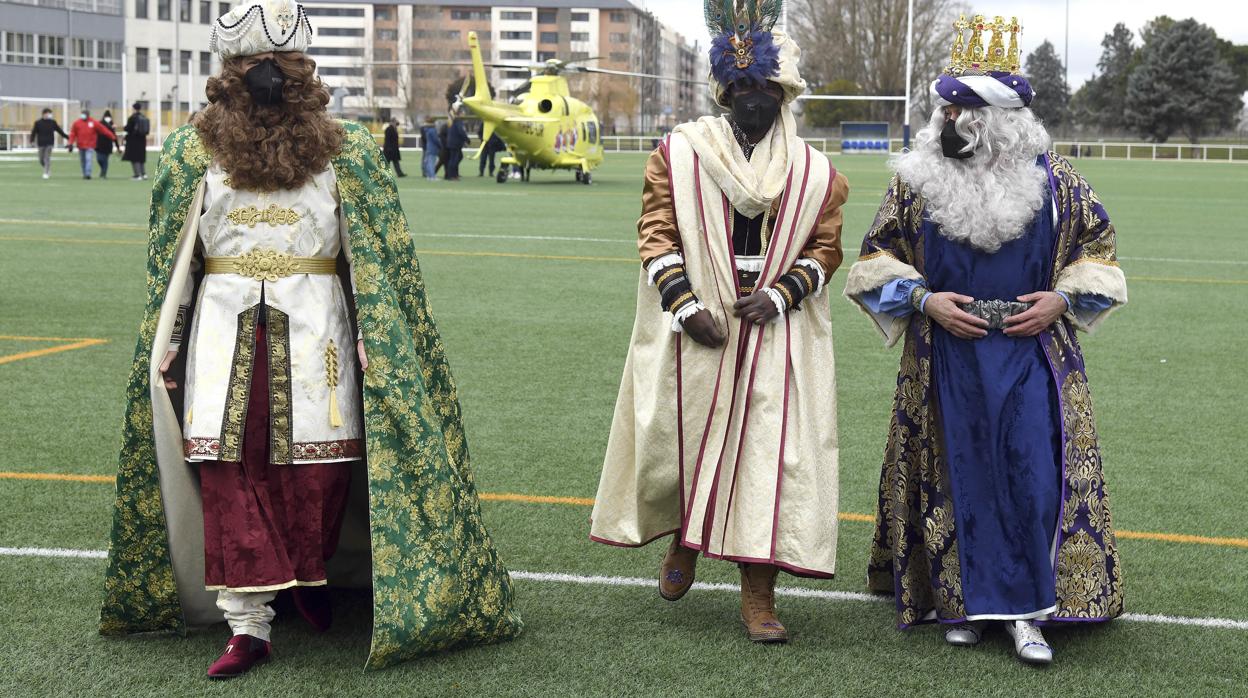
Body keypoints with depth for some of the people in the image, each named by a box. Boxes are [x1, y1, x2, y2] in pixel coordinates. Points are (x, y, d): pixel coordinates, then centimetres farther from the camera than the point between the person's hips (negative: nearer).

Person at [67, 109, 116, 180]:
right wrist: (71, 144, -1)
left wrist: (113, 137, 4)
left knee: (89, 160, -16)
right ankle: (85, 174, 21)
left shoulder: (94, 123, 1)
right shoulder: (76, 123, 6)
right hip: (80, 146, 3)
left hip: (90, 146, -3)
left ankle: (88, 174, -22)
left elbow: (104, 130, 3)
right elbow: (73, 134, 6)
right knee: (82, 161, 9)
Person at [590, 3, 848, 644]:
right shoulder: (679, 153, 3)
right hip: (695, 329, 0)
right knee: (680, 439, 6)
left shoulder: (815, 174, 6)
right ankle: (684, 540, 36)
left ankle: (758, 595, 3)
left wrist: (780, 295, -11)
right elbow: (656, 234, 0)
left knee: (770, 455, -4)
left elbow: (824, 250, 7)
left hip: (776, 337, 0)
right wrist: (686, 305, -12)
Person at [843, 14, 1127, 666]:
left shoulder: (1053, 177, -1)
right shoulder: (916, 177, -1)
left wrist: (1061, 299, -7)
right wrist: (926, 301, -9)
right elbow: (875, 258, 6)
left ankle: (1028, 609, 5)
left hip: (1032, 359, 0)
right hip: (947, 362, 1)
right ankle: (964, 601, 18)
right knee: (958, 474, 5)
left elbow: (1098, 246, 10)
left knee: (1035, 476, -4)